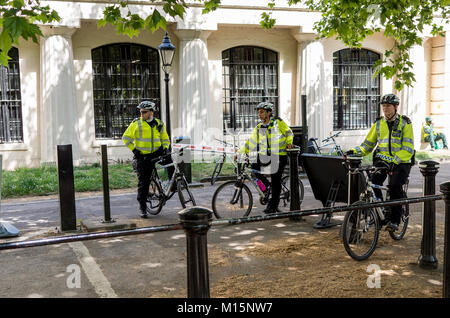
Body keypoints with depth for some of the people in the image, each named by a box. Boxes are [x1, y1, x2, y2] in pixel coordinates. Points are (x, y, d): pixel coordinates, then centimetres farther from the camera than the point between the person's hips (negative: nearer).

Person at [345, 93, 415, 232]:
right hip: (382, 159, 3)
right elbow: (368, 145, 11)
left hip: (401, 162, -3)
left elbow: (408, 149, -13)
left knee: (395, 185, -27)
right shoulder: (379, 123, 9)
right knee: (373, 182, -23)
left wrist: (394, 161, -29)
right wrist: (355, 151, -10)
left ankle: (395, 220, -10)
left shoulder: (405, 123, -3)